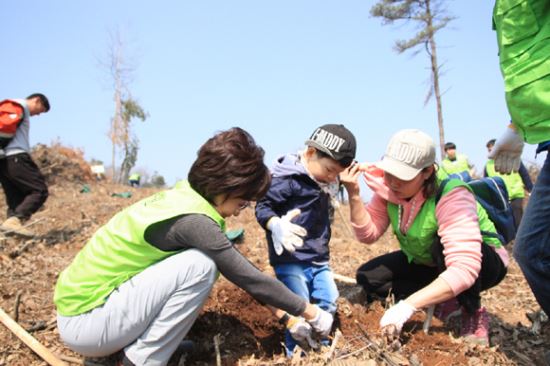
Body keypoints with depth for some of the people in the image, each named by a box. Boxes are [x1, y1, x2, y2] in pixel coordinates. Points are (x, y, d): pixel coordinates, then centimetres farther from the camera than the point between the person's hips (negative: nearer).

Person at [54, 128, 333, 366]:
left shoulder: (184, 198, 4)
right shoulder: (192, 219, -23)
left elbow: (242, 271, 10)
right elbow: (250, 278, -17)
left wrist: (285, 316, 14)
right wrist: (310, 312, -2)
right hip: (83, 323, -9)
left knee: (213, 258, 9)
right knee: (201, 265, -21)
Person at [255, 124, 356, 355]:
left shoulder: (323, 182, 10)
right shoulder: (286, 179, -17)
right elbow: (263, 206, -19)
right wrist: (276, 225, -36)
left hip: (318, 260, 8)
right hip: (290, 259, -8)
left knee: (328, 303, 12)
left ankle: (321, 347, 31)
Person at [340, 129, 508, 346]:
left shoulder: (451, 195, -35)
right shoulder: (388, 187, -16)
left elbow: (464, 270, -44)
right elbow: (368, 234, -14)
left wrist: (408, 305, -51)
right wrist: (354, 195, -30)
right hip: (427, 262, 6)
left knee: (442, 241, -38)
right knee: (368, 277, -11)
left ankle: (474, 314, -13)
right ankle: (445, 301, -2)